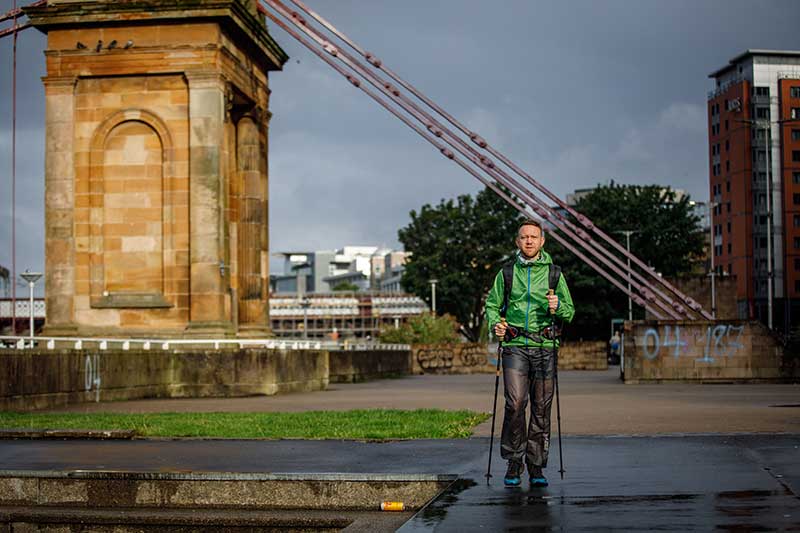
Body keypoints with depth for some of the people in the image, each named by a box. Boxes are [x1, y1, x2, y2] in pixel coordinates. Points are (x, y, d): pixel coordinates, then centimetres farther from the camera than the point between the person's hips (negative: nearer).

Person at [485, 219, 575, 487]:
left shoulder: (554, 273, 9)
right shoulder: (506, 273, 9)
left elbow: (570, 312, 11)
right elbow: (492, 304, 15)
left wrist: (557, 306, -11)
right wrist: (495, 323, -5)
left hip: (544, 346, 1)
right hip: (515, 346, -1)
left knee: (541, 408, 2)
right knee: (515, 403, -14)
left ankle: (536, 466, 13)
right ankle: (514, 461, 1)